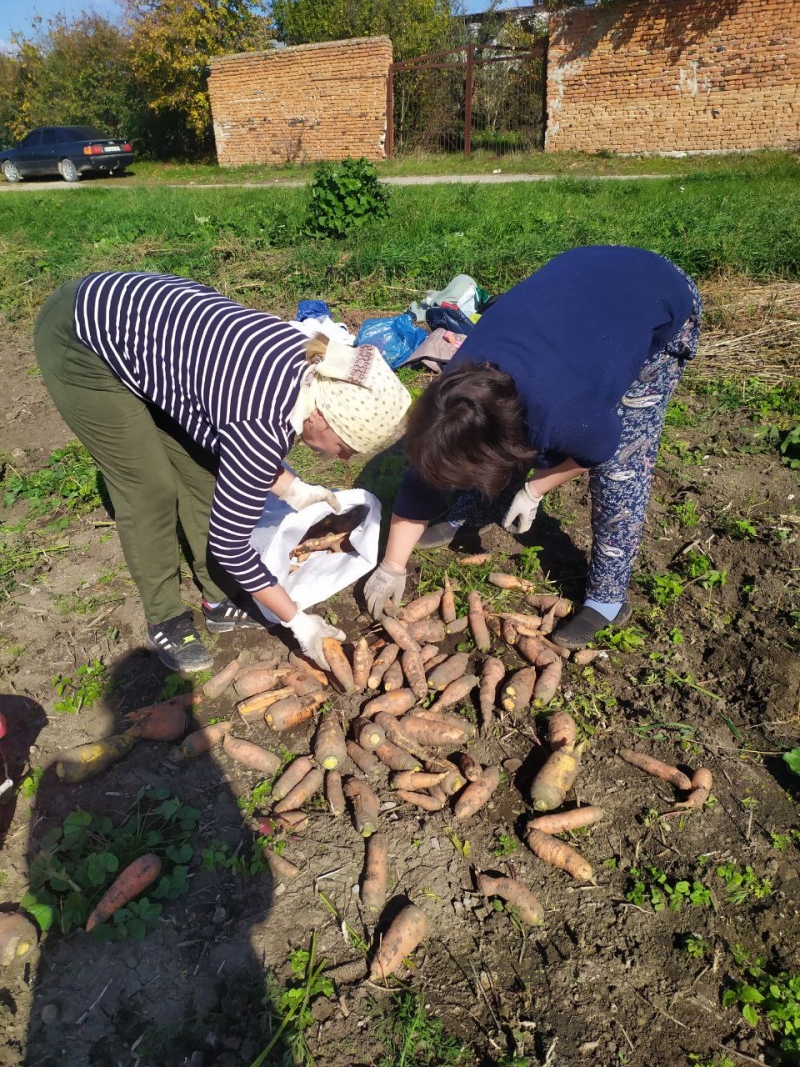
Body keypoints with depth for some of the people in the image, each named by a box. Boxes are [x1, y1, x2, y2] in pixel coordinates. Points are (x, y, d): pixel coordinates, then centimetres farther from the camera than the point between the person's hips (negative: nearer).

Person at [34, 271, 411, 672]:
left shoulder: (309, 364, -9)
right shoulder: (264, 425, -32)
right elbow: (229, 541, -20)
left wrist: (293, 490, 3)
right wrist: (298, 621, -12)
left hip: (128, 313, 8)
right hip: (79, 342, -8)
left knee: (201, 468, 7)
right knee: (150, 489, -4)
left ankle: (220, 599, 22)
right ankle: (163, 620, 17)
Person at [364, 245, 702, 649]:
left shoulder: (561, 414, -41)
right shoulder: (459, 388, -22)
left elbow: (601, 450, -17)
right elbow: (424, 475, -11)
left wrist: (533, 491, -10)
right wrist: (391, 568, -4)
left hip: (664, 305, -5)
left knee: (621, 462, -13)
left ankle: (608, 599, 3)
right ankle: (463, 518, 27)